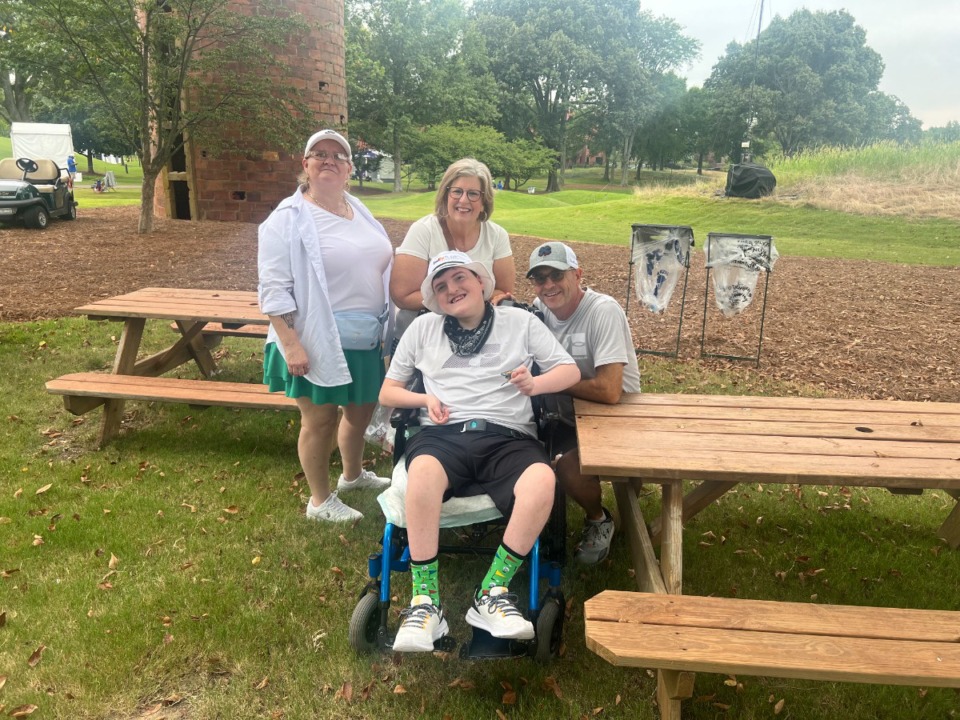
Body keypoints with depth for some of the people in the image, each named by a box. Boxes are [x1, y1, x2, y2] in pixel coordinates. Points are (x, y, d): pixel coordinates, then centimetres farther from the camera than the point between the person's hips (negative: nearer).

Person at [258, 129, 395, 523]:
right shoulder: (288, 220, -11)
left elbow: (379, 268, 19)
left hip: (365, 341, 7)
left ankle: (352, 474, 46)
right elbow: (274, 289, -15)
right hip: (317, 343, -7)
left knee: (361, 410, 21)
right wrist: (291, 344, -22)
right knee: (320, 419, 4)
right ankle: (320, 501, 23)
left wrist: (383, 329, 18)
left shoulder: (360, 212, 11)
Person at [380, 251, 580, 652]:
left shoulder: (520, 321, 16)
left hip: (507, 438, 0)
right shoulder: (423, 328, 19)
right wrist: (425, 399, 0)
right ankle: (425, 603, -25)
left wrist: (534, 385, -10)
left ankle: (492, 595, -19)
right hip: (443, 436, 0)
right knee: (424, 471, -38)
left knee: (542, 480, -35)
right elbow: (387, 392, 21)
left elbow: (570, 371, 12)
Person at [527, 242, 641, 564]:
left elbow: (609, 392, -29)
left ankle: (599, 520, 5)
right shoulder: (539, 309, -3)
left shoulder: (604, 311, -24)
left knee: (568, 465, -27)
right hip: (565, 409, 7)